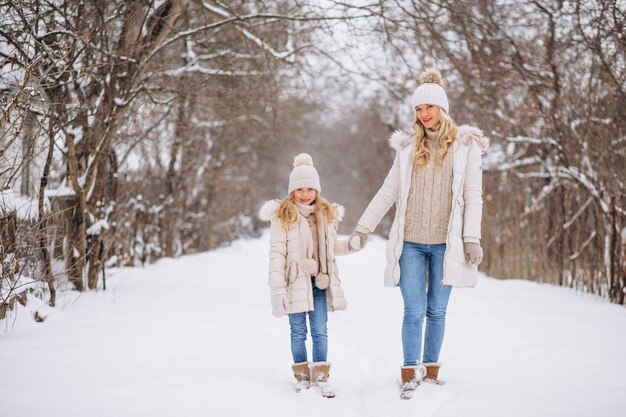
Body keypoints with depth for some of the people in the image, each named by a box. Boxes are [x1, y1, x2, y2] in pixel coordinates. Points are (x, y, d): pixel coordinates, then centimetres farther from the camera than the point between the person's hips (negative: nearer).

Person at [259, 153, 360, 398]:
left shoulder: (326, 215, 9)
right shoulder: (282, 217, -6)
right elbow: (276, 254, -9)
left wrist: (351, 245, 2)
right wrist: (277, 288, -15)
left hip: (319, 282, 3)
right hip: (295, 283, -3)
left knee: (320, 332, 3)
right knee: (298, 332, 7)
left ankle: (320, 377, 12)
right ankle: (302, 375, 20)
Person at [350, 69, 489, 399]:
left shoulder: (465, 146, 2)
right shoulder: (408, 148, 8)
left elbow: (473, 196, -1)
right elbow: (387, 193, 11)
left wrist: (472, 239, -10)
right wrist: (362, 229, 6)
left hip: (445, 244, -1)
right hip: (410, 243, 1)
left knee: (437, 311, 8)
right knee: (414, 311, -2)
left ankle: (431, 367, 22)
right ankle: (410, 373, 6)